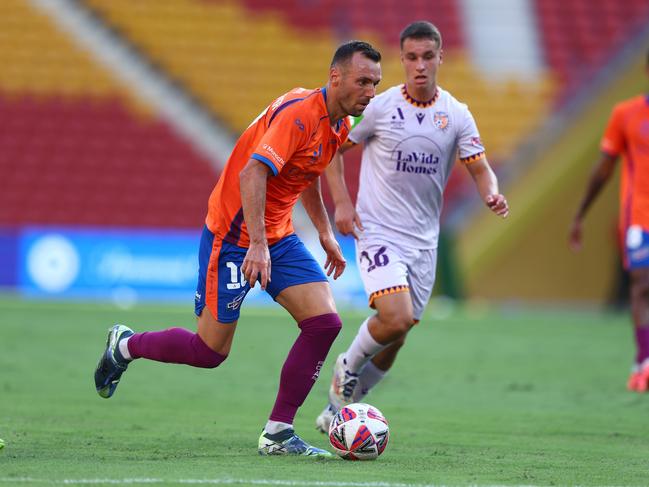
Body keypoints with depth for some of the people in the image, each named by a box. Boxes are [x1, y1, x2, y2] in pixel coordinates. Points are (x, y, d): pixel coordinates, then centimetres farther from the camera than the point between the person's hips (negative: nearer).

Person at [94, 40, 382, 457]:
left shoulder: (338, 125, 5)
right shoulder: (299, 113, -24)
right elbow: (252, 174, -33)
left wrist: (325, 233, 22)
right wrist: (257, 244, -39)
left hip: (278, 237, 8)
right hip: (234, 236, -8)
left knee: (325, 321, -10)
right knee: (210, 352, -1)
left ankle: (278, 434, -4)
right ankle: (125, 345, 27)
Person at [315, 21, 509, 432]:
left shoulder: (456, 115, 1)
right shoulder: (380, 107, -7)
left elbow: (480, 169, 2)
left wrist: (492, 194, -21)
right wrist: (342, 202, -7)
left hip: (424, 240, 4)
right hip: (378, 232, -4)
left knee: (395, 341, 8)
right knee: (396, 318, -24)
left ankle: (342, 406, 27)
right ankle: (350, 365, 6)